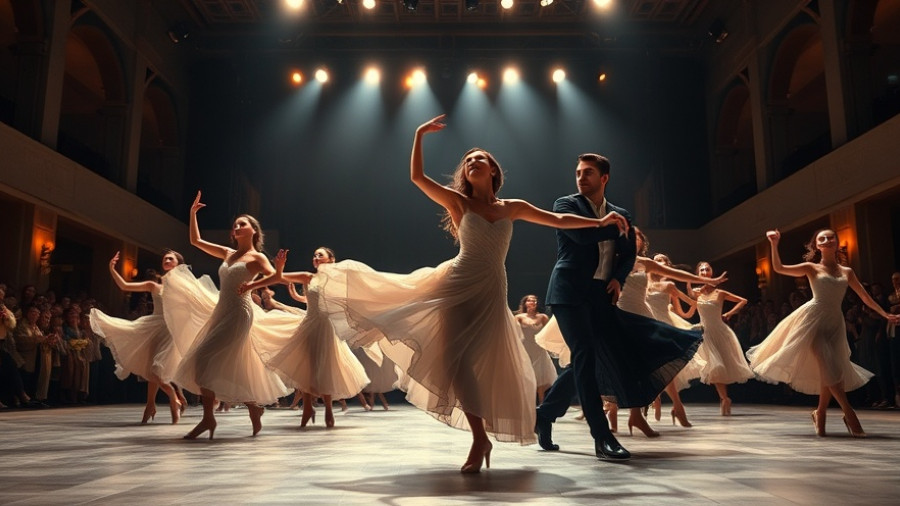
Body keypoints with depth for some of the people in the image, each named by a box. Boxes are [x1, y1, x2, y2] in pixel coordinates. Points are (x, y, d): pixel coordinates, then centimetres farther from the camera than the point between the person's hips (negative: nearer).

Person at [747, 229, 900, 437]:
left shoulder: (847, 272, 12)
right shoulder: (812, 268, 2)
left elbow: (865, 297, 17)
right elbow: (778, 268, -6)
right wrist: (774, 244, -12)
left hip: (835, 323, 4)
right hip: (813, 319, -4)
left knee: (831, 371, 2)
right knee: (830, 368, -14)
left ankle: (820, 414, 17)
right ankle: (849, 414, -7)